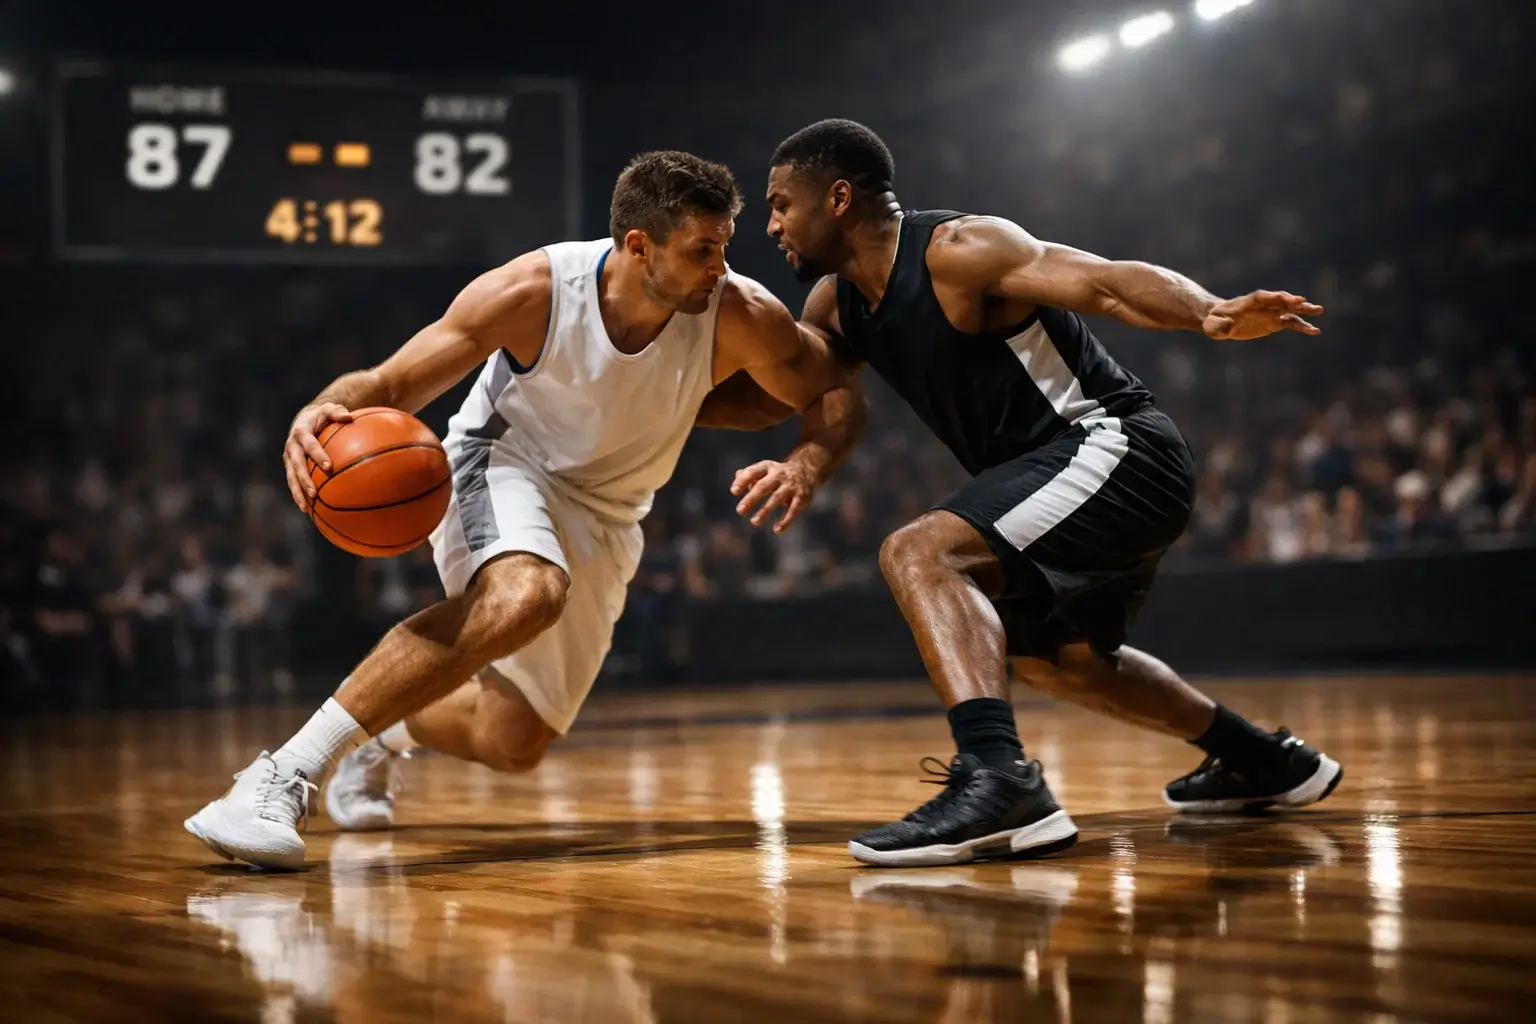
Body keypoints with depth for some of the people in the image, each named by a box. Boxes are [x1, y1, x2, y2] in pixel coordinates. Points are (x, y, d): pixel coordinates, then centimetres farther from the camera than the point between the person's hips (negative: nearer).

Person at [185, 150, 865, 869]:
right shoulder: (532, 291, -26)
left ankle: (386, 727, 39)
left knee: (513, 744, 3)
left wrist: (804, 466, -30)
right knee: (524, 595, -40)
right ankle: (282, 774, -38)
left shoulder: (740, 318, -22)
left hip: (602, 519, 5)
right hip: (500, 465, -4)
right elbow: (390, 385, -22)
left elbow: (838, 396, -8)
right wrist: (324, 414, -45)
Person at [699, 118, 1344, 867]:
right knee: (1040, 652, 30)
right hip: (1099, 471, 11)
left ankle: (997, 781, -42)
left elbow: (1107, 281, -27)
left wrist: (1212, 315, -45)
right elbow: (764, 399, 22)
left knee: (920, 554, -27)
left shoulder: (957, 252, -17)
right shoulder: (837, 303, 10)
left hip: (1116, 448, -11)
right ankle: (1263, 761, 41)